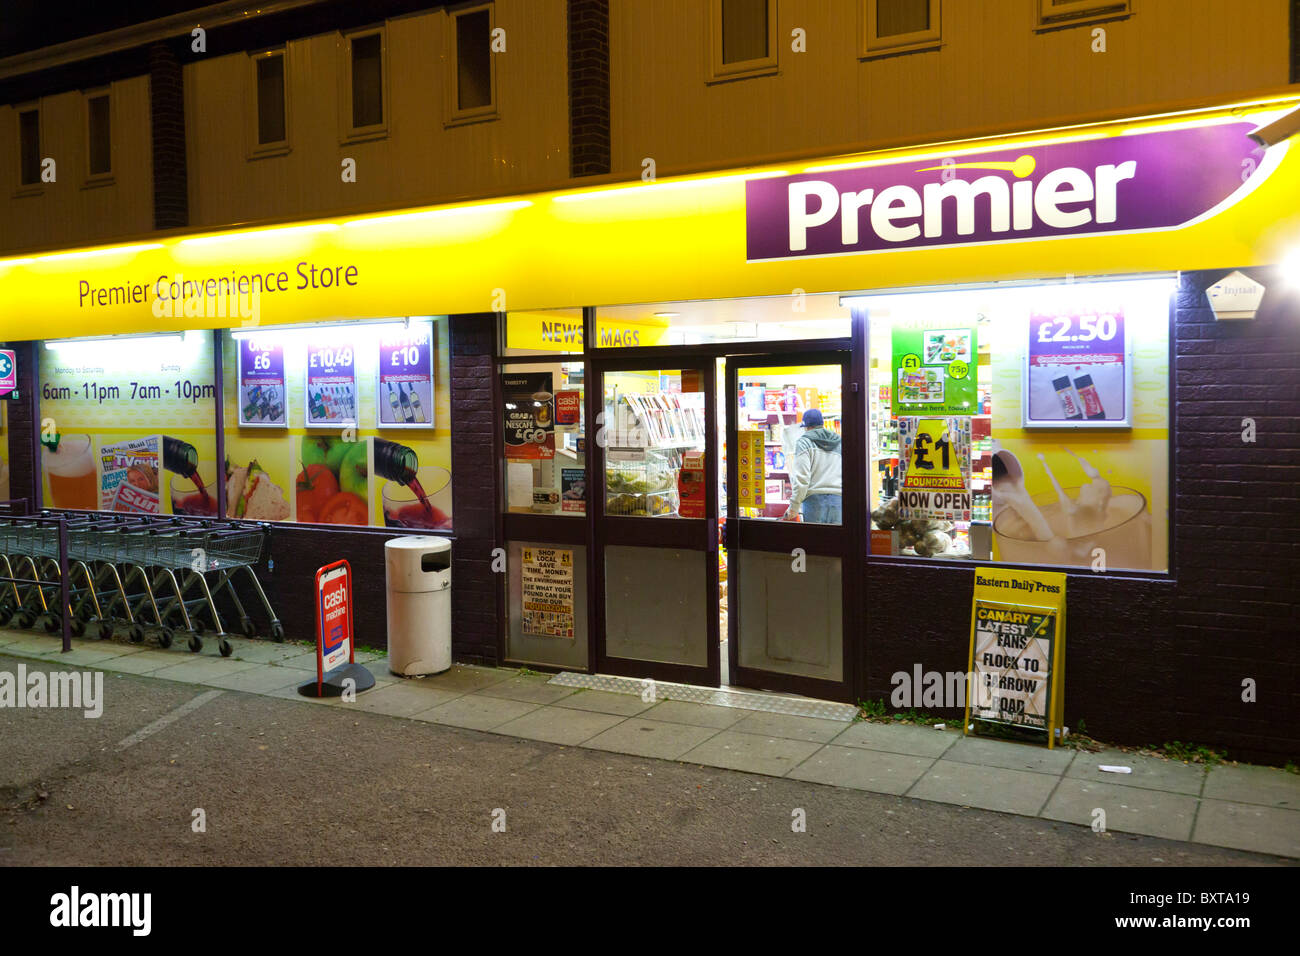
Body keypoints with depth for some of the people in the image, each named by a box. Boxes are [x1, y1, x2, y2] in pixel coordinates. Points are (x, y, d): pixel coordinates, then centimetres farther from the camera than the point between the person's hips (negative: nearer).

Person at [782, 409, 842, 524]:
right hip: (839, 499, 4)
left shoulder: (804, 441, 3)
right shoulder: (839, 443, 19)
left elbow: (801, 477, -7)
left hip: (815, 498, -4)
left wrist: (794, 507, -4)